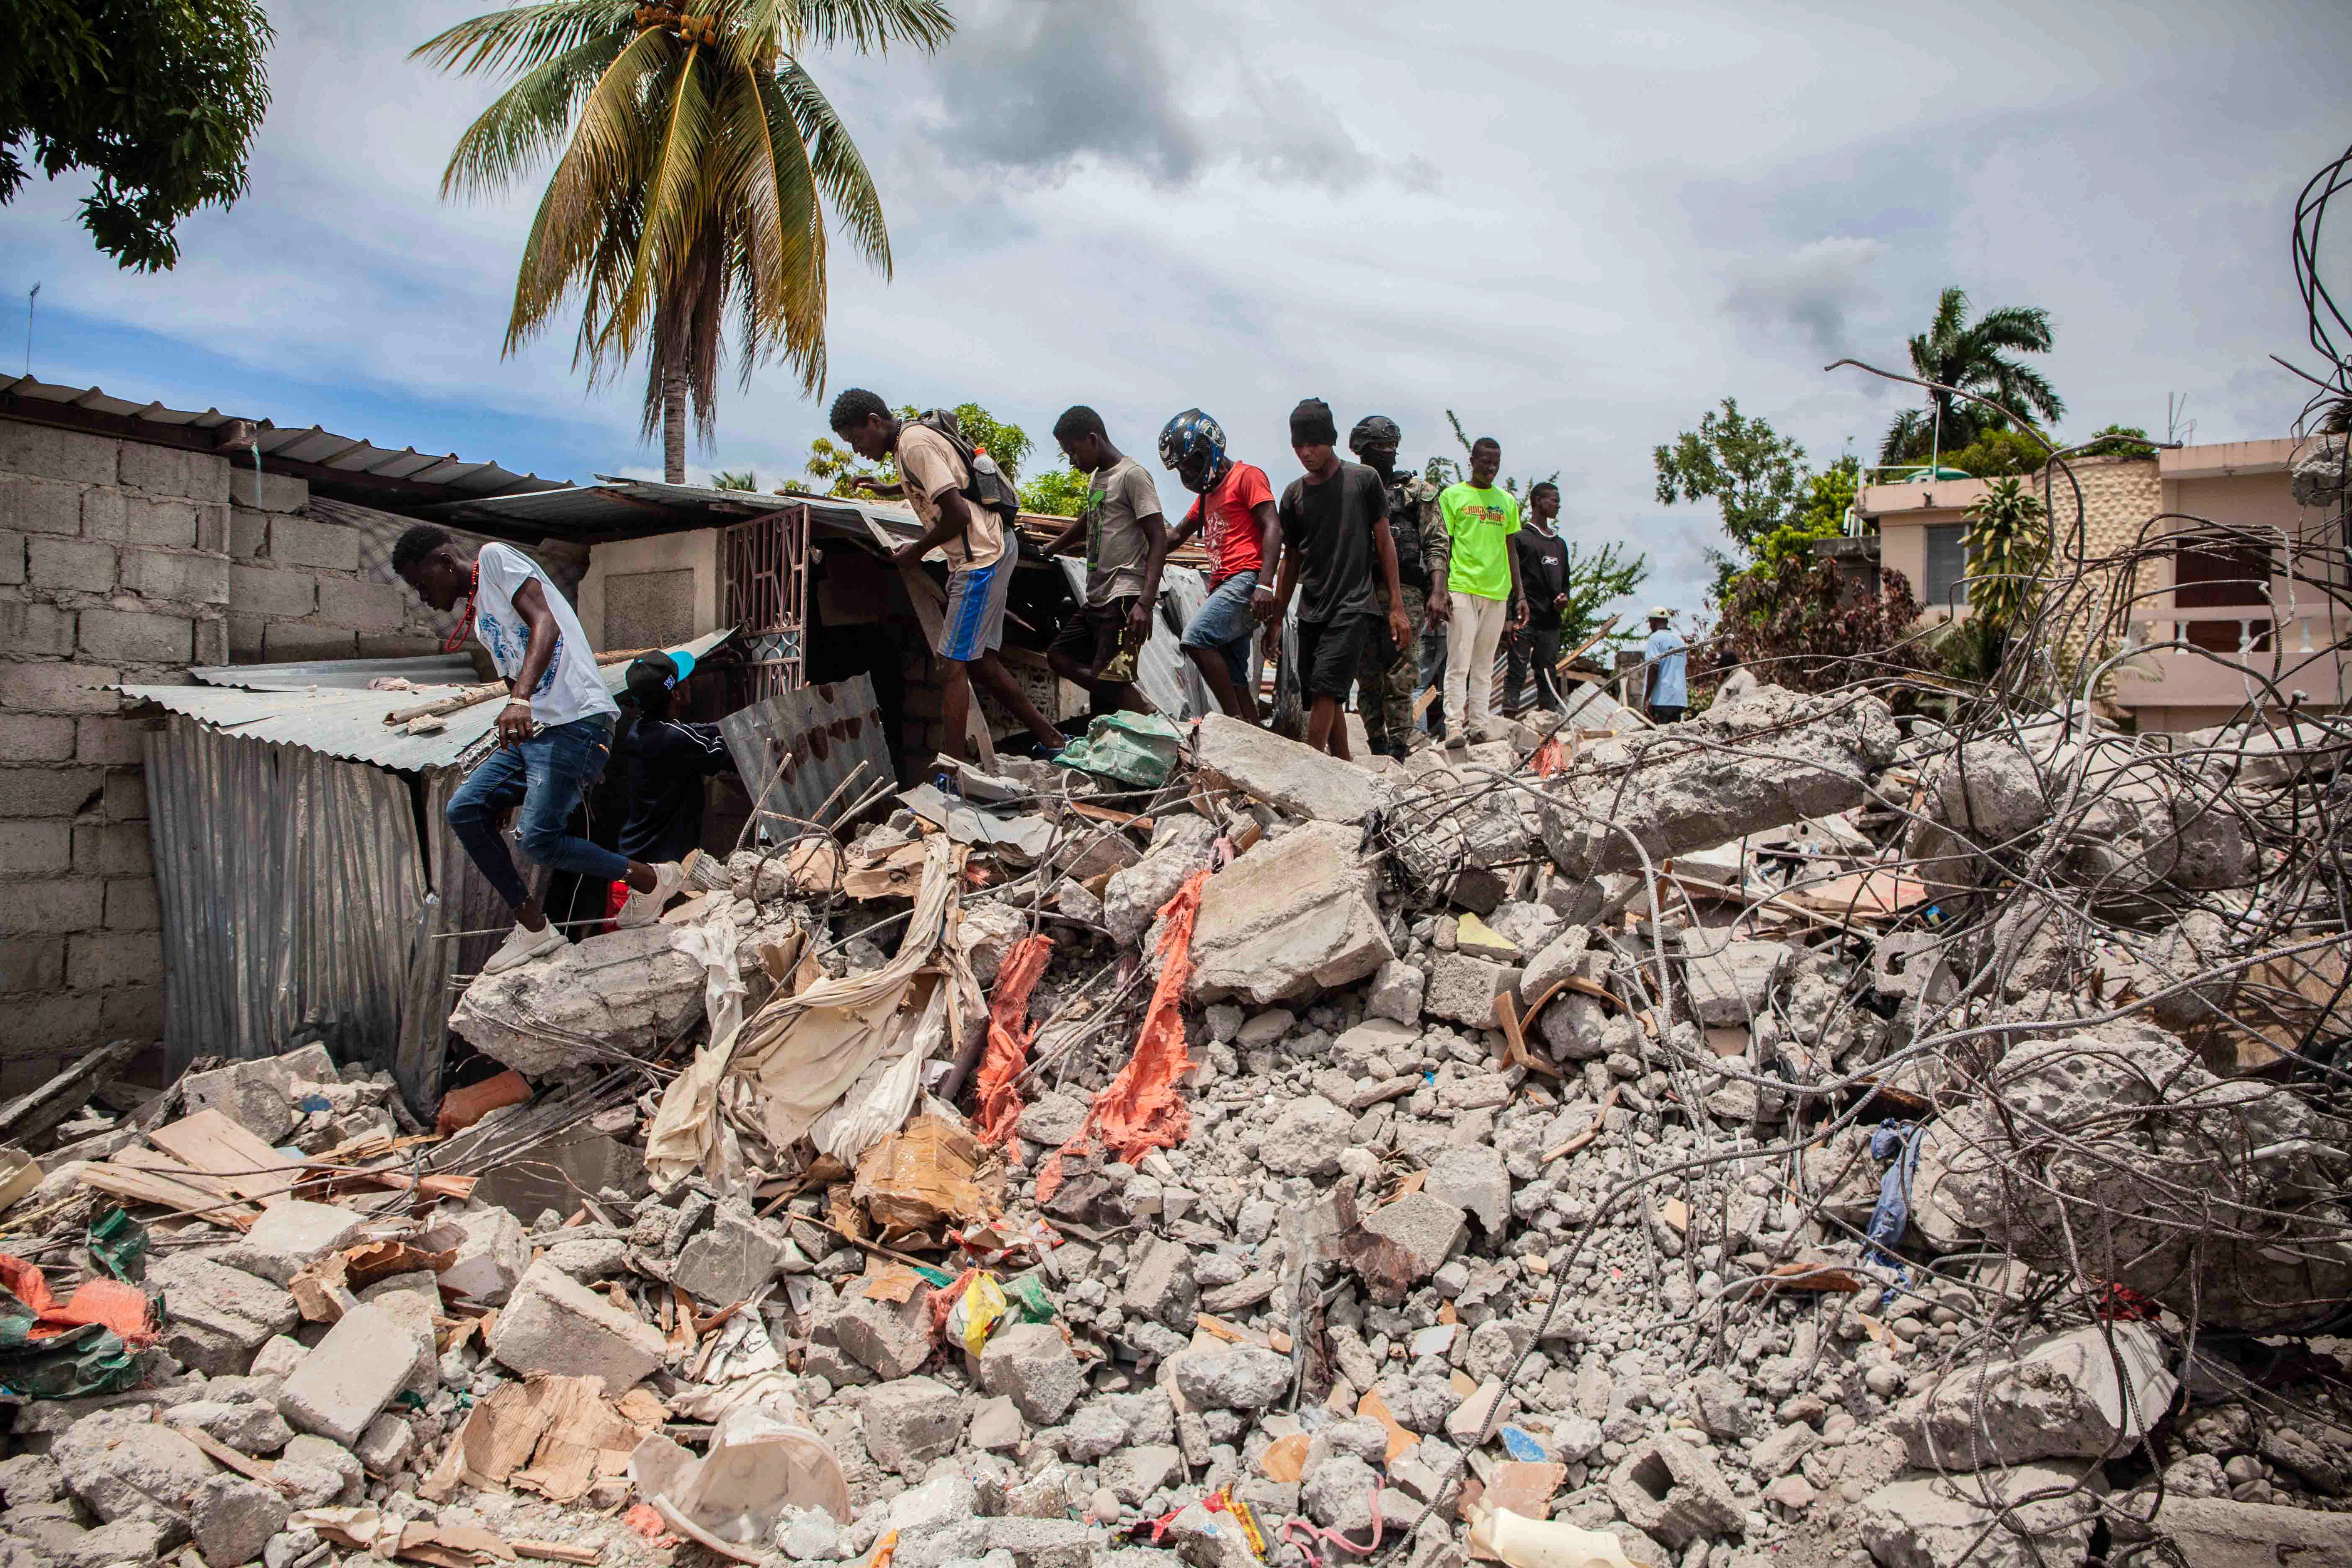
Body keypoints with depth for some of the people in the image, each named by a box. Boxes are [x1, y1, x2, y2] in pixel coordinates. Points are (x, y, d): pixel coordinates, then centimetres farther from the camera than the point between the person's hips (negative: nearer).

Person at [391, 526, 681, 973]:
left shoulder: (496, 558, -1)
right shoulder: (476, 613, 26)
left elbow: (545, 625, -18)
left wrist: (520, 700, -33)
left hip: (575, 722, -10)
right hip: (531, 729, 10)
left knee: (538, 838, -17)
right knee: (465, 809, 3)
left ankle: (652, 880, 3)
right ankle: (533, 926, 7)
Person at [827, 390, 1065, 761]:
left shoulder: (914, 444, -16)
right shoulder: (913, 439, 15)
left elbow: (959, 514, -22)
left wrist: (918, 550, -9)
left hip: (980, 557, -10)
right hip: (990, 549, 10)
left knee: (954, 663, -10)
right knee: (982, 662, 13)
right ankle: (1051, 739, 19)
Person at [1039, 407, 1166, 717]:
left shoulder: (1132, 475, -9)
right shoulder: (1097, 477, 18)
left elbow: (1158, 539, -16)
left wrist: (1145, 603, -25)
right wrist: (1048, 550, 48)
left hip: (1125, 598, -10)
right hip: (1097, 598, 10)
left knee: (1109, 678, -17)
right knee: (1059, 657, 8)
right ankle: (1142, 708, 3)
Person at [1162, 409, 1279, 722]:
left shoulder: (1247, 476, 0)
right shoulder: (1208, 494, 28)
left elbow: (1273, 529, -11)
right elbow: (1177, 536, 38)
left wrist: (1265, 584, -22)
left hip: (1246, 579, -9)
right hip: (1223, 586, 9)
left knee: (1196, 638, -27)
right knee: (1233, 679, 4)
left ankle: (1236, 720, -26)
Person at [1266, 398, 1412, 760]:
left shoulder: (1364, 480, 0)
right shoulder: (1294, 495, 10)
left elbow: (1384, 543, 3)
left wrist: (1397, 607, -1)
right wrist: (1276, 621, 15)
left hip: (1353, 607, -5)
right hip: (1311, 611, 5)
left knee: (1325, 691, -17)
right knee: (1328, 700, 6)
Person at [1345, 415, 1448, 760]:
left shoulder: (1417, 491, 11)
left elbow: (1436, 545, 5)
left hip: (1404, 592, -2)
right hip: (1359, 595, 3)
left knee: (1399, 678, -8)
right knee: (1368, 679, 4)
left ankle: (1399, 749, -6)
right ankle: (1378, 749, 11)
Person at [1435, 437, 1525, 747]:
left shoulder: (1507, 501, 18)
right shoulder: (1452, 496, 6)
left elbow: (1510, 550, 20)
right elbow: (1442, 546, 1)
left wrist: (1520, 594, 14)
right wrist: (1438, 589, -11)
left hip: (1498, 592, 4)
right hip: (1461, 588, -4)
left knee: (1484, 666, 4)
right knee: (1459, 663, -9)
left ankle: (1479, 727, 5)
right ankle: (1454, 727, -11)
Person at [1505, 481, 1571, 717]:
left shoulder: (1560, 544, 22)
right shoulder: (1520, 538, 0)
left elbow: (1565, 580, 29)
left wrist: (1564, 597, 5)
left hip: (1551, 620, 7)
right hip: (1525, 619, -7)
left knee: (1549, 677, 5)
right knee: (1516, 673, -10)